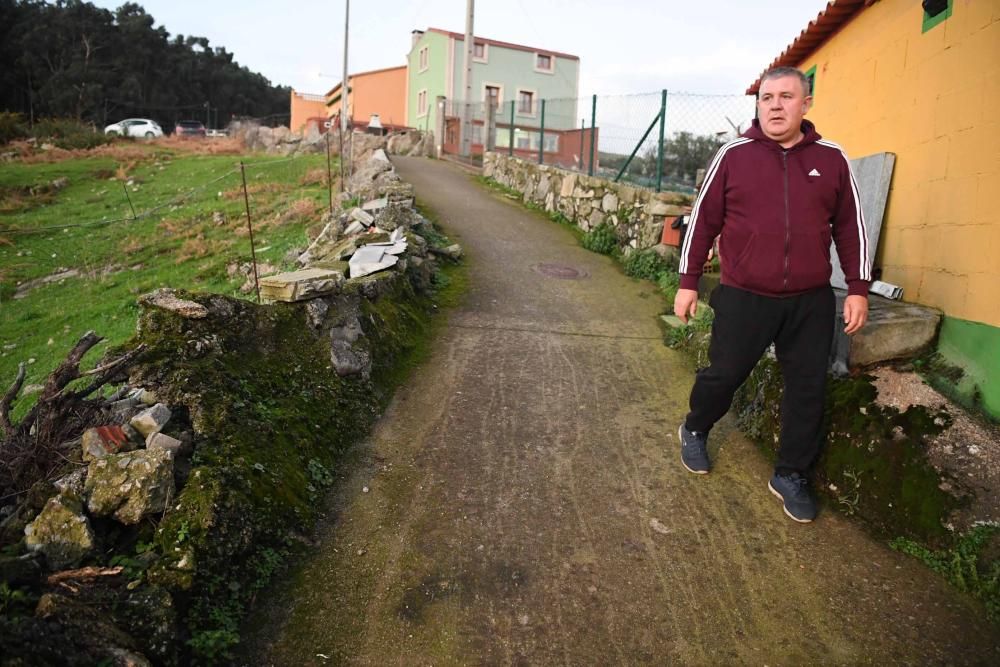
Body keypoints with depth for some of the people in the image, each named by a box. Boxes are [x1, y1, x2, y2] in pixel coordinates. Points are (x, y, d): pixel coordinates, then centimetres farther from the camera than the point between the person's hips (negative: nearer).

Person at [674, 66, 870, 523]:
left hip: (811, 303, 3)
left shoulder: (831, 159, 4)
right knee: (723, 375, 9)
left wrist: (859, 289, 6)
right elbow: (703, 220, 1)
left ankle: (790, 475, 23)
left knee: (807, 390, 7)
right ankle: (694, 431, 38)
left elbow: (851, 227, 9)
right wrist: (688, 283, 1)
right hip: (743, 298, -2)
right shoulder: (734, 155, -2)